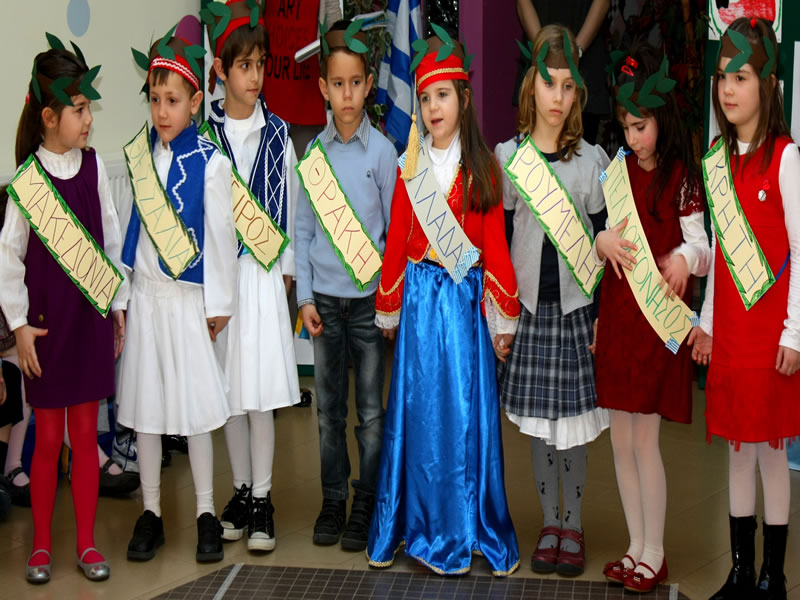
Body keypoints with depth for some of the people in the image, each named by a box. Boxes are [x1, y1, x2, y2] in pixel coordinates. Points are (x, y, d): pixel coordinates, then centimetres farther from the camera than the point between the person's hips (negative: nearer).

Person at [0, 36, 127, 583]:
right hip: (46, 321, -2)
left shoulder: (94, 166, 0)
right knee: (49, 438, 6)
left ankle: (87, 543, 20)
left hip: (91, 315, 2)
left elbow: (112, 238, 7)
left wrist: (119, 305, 9)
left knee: (86, 435, 8)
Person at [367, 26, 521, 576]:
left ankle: (469, 527, 14)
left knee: (468, 410, 2)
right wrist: (389, 313, 8)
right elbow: (396, 242, 6)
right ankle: (421, 527, 15)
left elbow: (496, 246, 3)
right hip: (421, 298, 0)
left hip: (467, 300, 0)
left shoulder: (482, 169, 4)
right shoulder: (410, 168, 4)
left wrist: (502, 320, 2)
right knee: (420, 410, 3)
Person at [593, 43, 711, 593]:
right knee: (622, 440, 9)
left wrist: (685, 257, -33)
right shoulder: (619, 173, 12)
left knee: (645, 440, -4)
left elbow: (702, 247, -10)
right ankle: (638, 549, 22)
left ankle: (655, 556, 11)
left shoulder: (680, 179, -6)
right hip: (616, 314, 6)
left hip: (658, 318, -6)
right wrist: (601, 241, -9)